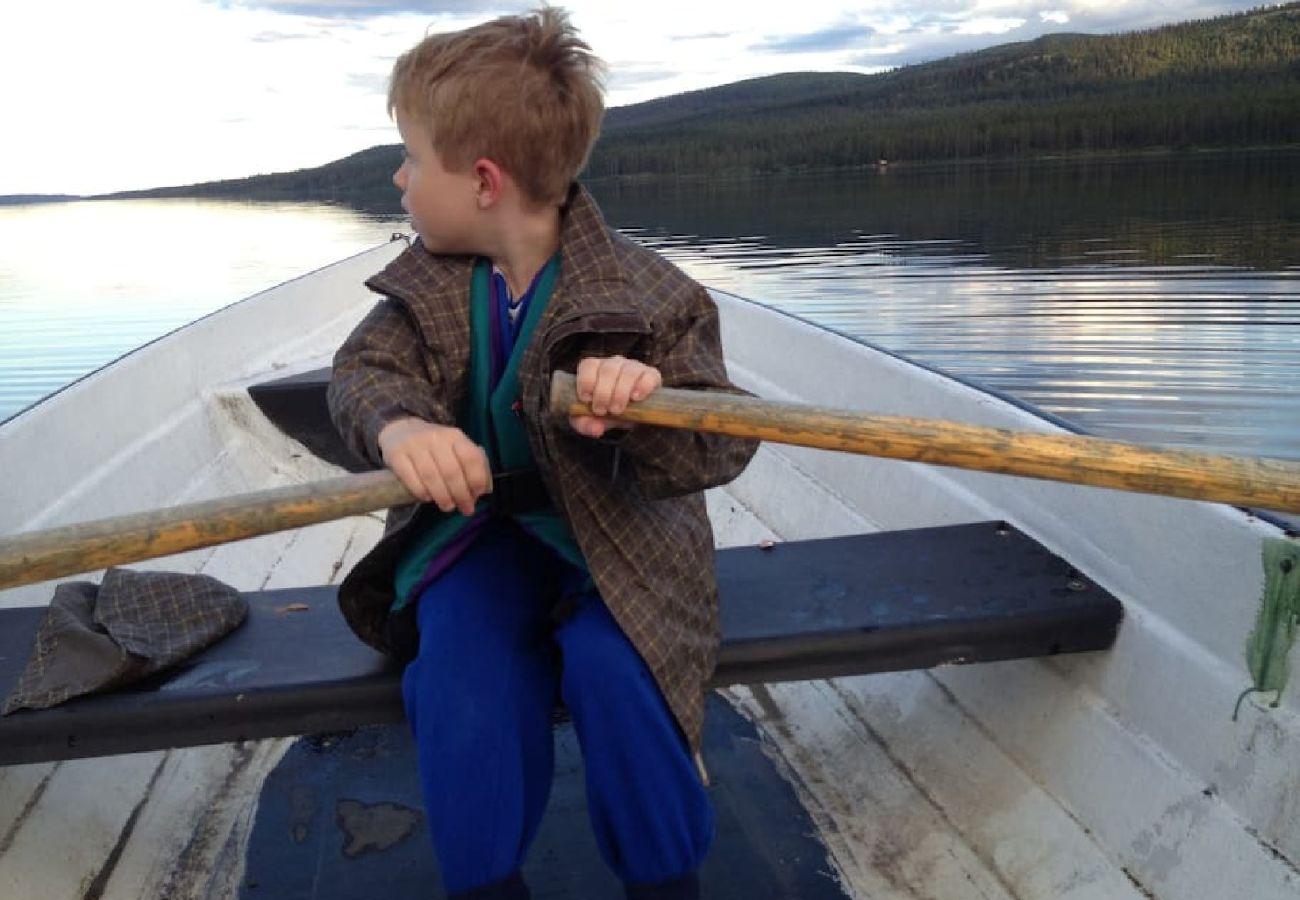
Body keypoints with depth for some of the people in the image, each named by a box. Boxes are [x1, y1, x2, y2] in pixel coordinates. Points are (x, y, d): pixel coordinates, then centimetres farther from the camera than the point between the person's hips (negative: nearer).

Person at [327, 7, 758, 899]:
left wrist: (643, 406, -44)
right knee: (461, 662, -24)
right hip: (479, 524, 3)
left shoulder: (646, 297, -18)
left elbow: (717, 449, -19)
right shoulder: (430, 280, -3)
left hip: (616, 534, -3)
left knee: (613, 665, -28)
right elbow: (365, 368, -12)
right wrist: (399, 425, -38)